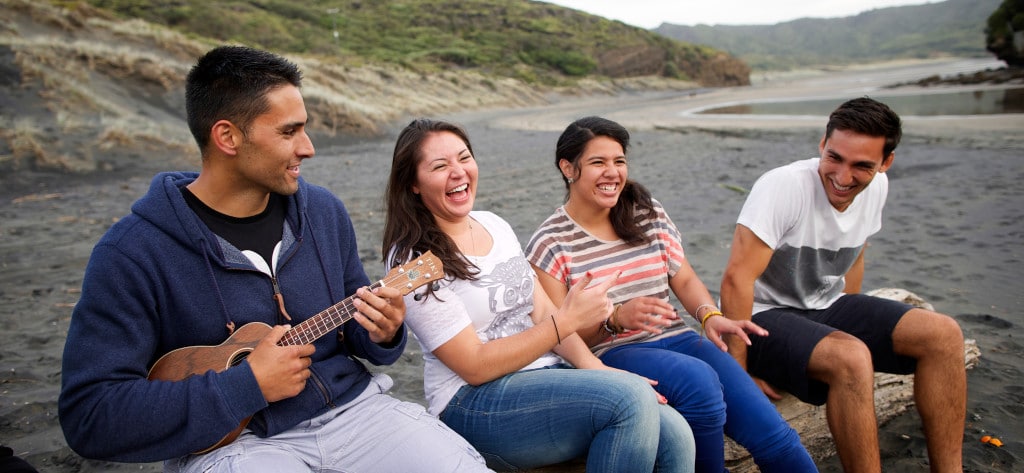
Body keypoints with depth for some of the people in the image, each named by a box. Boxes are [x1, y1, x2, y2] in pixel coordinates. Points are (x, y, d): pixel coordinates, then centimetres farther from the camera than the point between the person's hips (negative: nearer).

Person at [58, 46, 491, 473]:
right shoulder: (130, 254, -12)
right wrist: (247, 386, -19)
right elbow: (88, 416, -15)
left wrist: (382, 334, -9)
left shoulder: (323, 211, 3)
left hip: (351, 407, 5)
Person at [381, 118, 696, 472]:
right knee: (631, 398, -27)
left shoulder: (494, 224, 10)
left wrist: (594, 367, -7)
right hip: (475, 402, -6)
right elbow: (475, 366, -14)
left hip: (545, 374, 6)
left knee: (673, 435, -15)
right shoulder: (412, 259, -10)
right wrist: (567, 319, -19)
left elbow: (542, 312, 9)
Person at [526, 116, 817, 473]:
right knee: (698, 378, -33)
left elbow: (684, 279, 13)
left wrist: (710, 315, -8)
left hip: (675, 338, 5)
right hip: (611, 353, -4)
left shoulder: (649, 213, 11)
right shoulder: (550, 243, -3)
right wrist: (615, 318, -24)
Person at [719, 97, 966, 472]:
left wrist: (852, 323, 13)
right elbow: (737, 277, -27)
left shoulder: (877, 188, -2)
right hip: (767, 315, -7)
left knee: (943, 334, -7)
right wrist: (739, 370, -25)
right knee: (851, 358, -34)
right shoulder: (784, 186, -24)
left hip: (826, 308, 7)